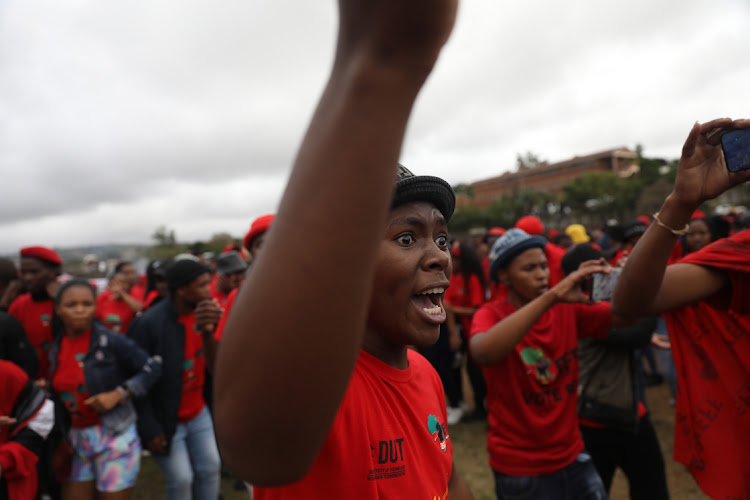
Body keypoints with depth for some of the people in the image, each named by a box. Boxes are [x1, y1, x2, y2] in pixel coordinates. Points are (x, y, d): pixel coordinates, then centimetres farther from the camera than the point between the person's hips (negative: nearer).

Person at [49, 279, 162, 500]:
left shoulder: (110, 340, -12)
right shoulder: (56, 348, 5)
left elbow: (152, 368, -13)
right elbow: (61, 392, 16)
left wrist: (117, 394, -19)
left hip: (114, 435, -5)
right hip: (76, 439, 5)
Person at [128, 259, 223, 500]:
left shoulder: (203, 312, -8)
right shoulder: (148, 323, -23)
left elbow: (213, 363, -12)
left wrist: (209, 332, -32)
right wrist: (149, 428, -14)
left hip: (199, 413, 5)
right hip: (165, 419, -5)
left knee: (210, 469, 13)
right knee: (181, 480, 4)